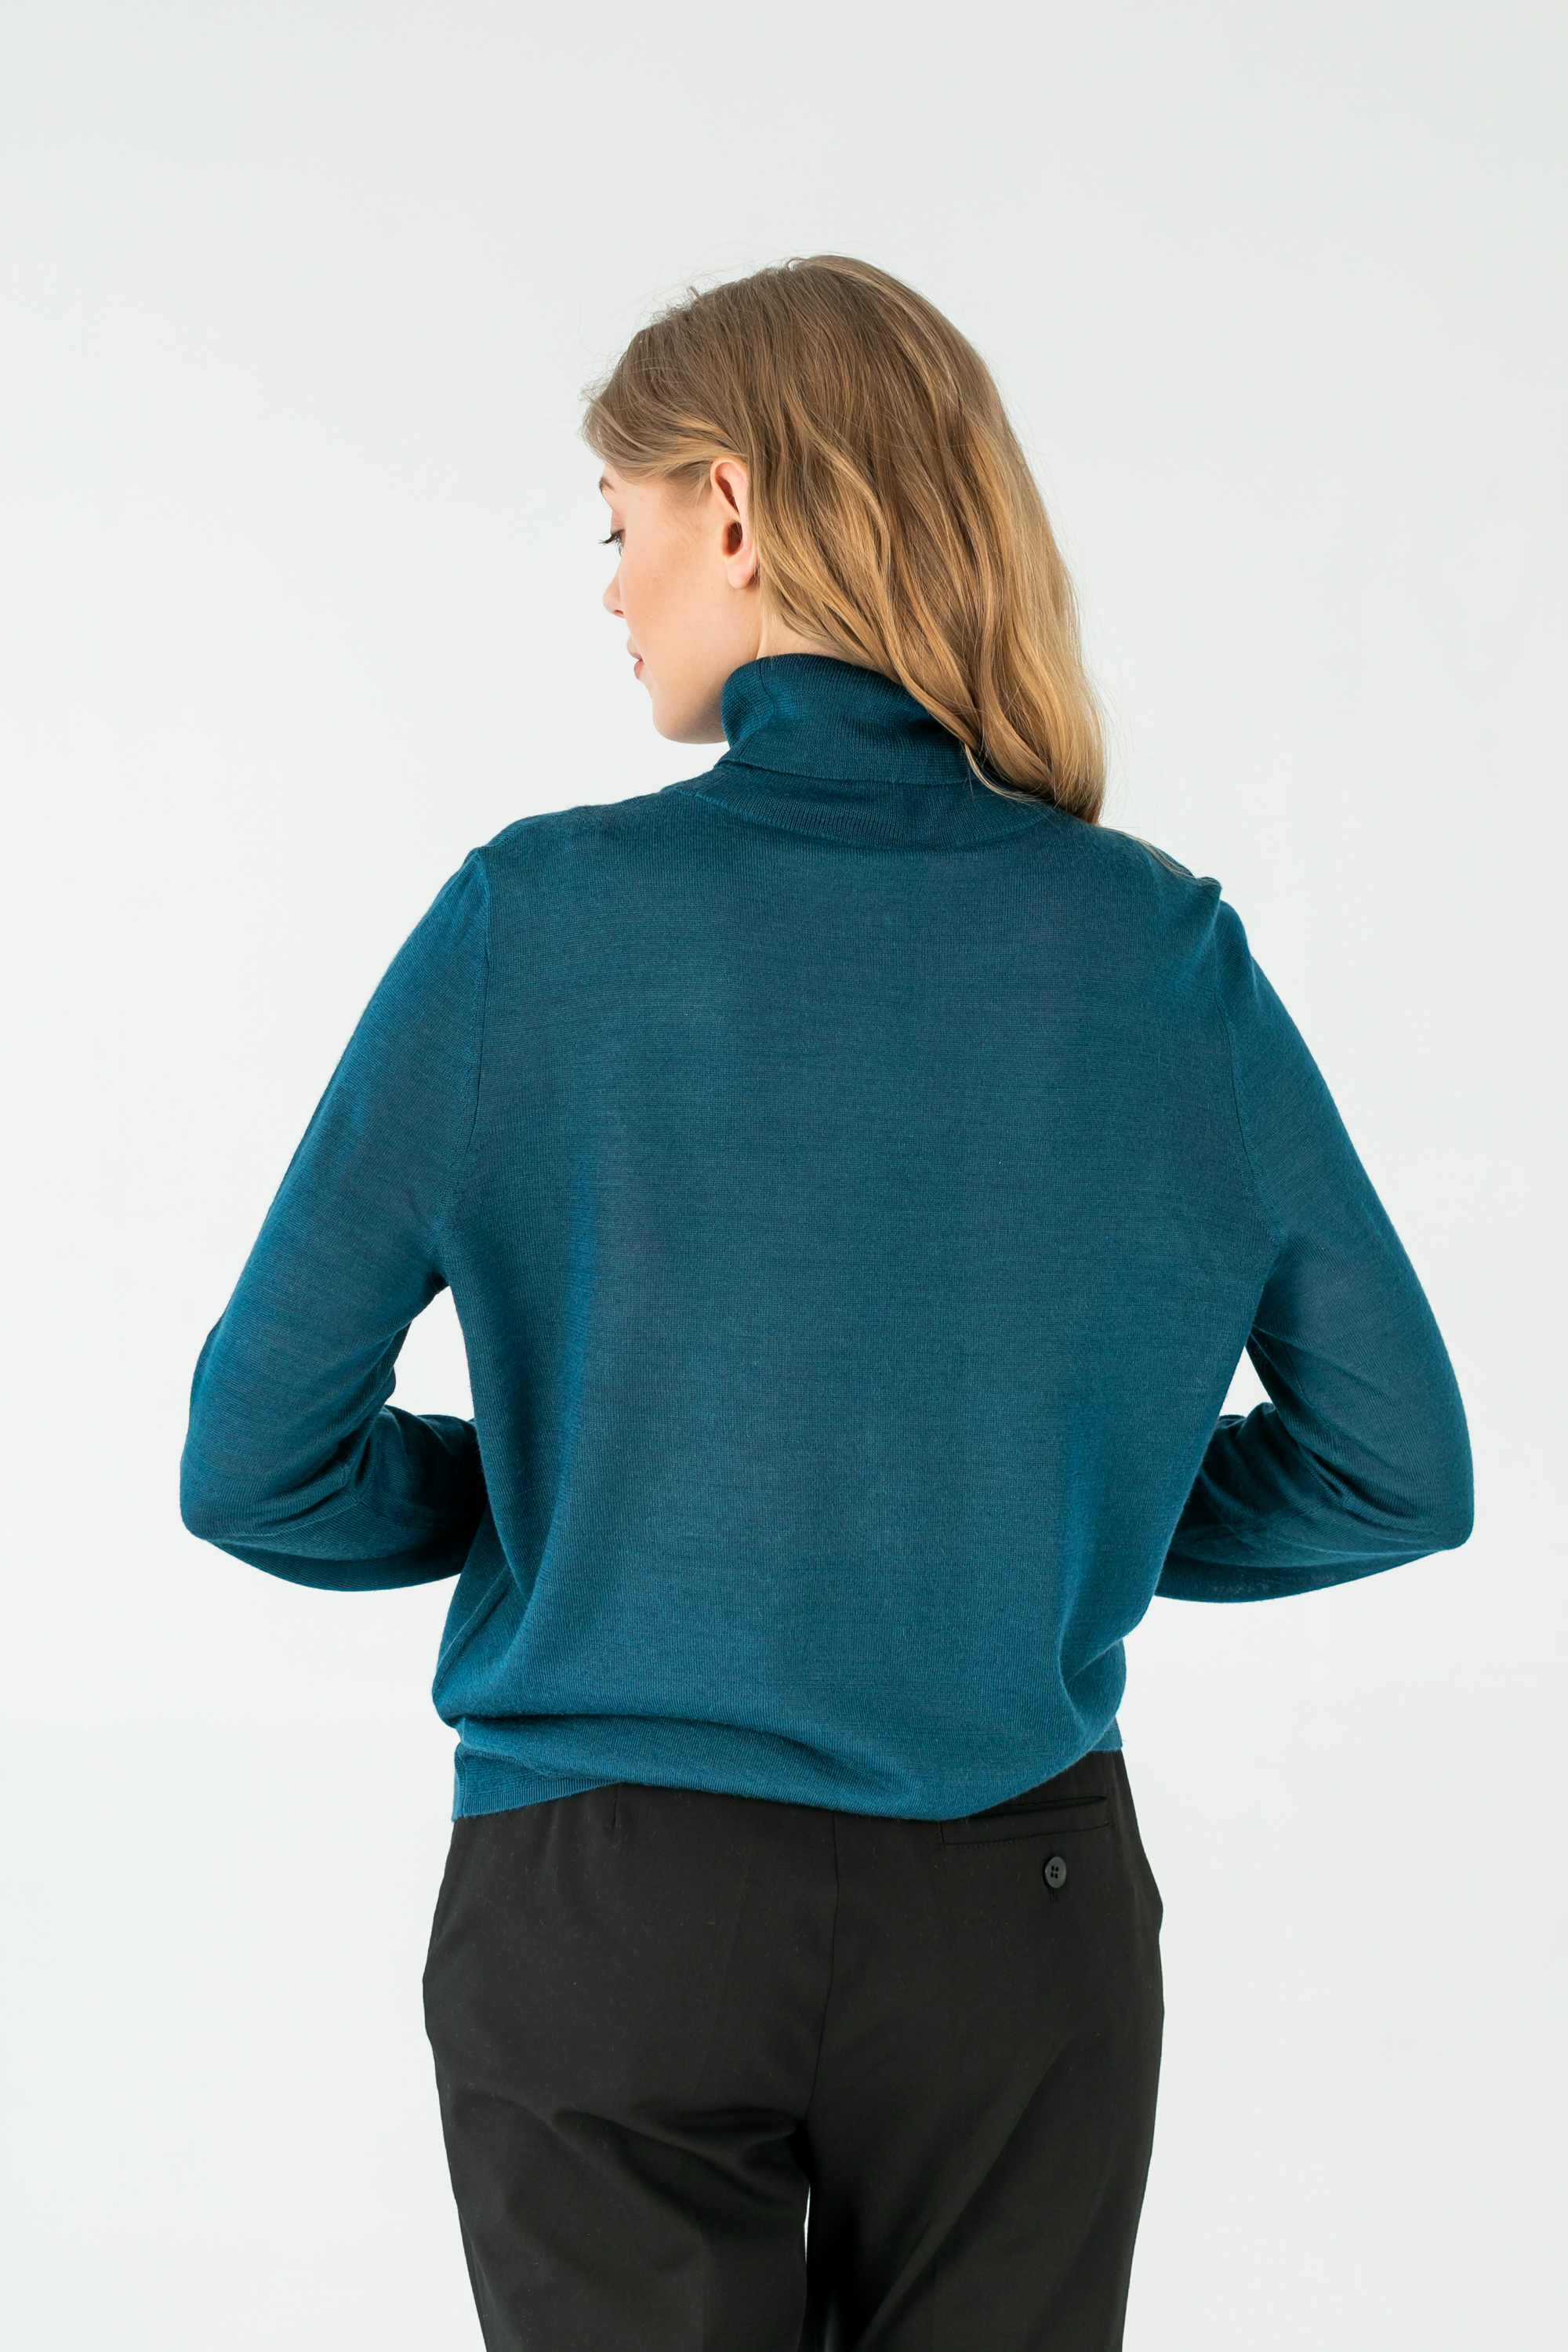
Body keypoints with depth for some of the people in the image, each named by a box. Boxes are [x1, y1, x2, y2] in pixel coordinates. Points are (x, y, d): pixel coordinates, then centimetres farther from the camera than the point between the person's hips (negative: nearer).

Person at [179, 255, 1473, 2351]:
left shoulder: (527, 926, -12)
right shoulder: (1167, 954, -7)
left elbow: (256, 1467, -9)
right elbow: (1397, 1469, 0)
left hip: (605, 1916, -1)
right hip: (1017, 1915, 2)